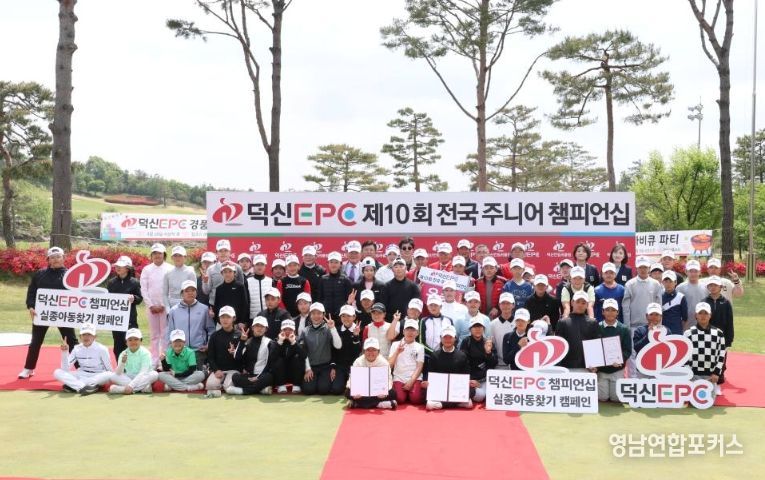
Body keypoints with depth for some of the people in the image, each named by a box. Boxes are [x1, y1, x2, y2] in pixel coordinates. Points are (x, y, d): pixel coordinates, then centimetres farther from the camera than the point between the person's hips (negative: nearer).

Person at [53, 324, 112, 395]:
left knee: (109, 375, -36)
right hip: (81, 376, 3)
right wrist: (64, 352, -17)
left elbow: (109, 370, -4)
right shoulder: (77, 349, -1)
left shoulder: (101, 349, -10)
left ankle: (74, 386, -31)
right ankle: (82, 387, -38)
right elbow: (65, 369, -7)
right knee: (57, 372, -17)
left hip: (97, 377, -3)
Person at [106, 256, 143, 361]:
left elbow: (140, 298, -1)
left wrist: (134, 298, -21)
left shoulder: (134, 282, -3)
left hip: (130, 318, -4)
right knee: (118, 344, 9)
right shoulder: (112, 282, 8)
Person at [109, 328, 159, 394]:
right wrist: (122, 362, -33)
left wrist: (131, 385, -35)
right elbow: (118, 373, -14)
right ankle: (143, 387, -26)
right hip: (128, 379, 3)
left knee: (154, 374, -30)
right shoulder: (123, 354, -4)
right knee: (113, 376, -20)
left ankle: (121, 389, -32)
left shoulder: (145, 353, -13)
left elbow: (143, 372, -23)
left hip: (142, 378, -2)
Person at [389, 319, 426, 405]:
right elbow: (389, 365, 5)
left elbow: (419, 367, 2)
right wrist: (397, 352, -8)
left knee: (415, 399, -26)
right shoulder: (395, 344, 10)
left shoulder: (419, 347, 9)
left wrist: (411, 381, -11)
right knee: (399, 399, -25)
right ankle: (406, 392, 8)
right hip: (399, 378, 1)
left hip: (415, 379, 0)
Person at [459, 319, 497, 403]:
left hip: (485, 377, 3)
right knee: (479, 395, -26)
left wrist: (489, 352, -17)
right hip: (470, 378, -3)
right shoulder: (466, 342, -2)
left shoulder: (488, 342, 6)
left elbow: (493, 364, 1)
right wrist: (468, 380, -16)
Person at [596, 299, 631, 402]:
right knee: (602, 398, 0)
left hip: (618, 370, 1)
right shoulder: (597, 328, -1)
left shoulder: (624, 329, 1)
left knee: (616, 398, 3)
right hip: (600, 369, 0)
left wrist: (620, 360, -21)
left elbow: (628, 350, -2)